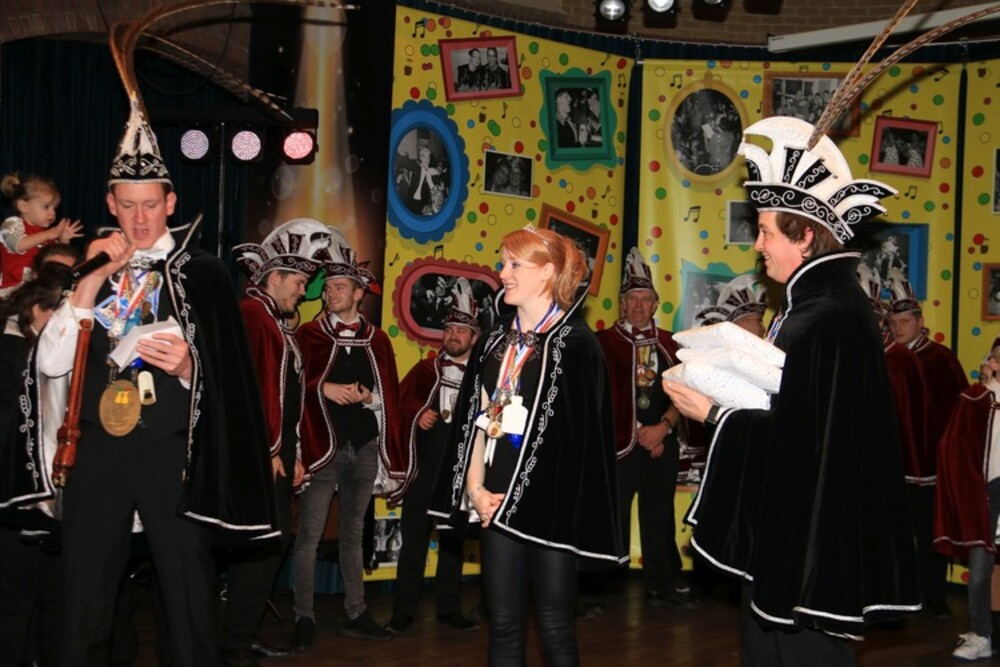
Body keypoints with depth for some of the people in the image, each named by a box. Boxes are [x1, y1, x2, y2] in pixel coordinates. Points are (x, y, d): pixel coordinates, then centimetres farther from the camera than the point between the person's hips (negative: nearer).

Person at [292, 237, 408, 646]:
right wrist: (324, 388, -18)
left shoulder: (377, 340, 9)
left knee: (353, 533, 12)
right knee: (310, 533, -4)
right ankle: (304, 619, 3)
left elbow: (390, 395, 10)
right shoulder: (310, 335, 2)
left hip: (365, 449, 3)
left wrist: (368, 397, -10)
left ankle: (355, 615, 18)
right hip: (322, 446, -3)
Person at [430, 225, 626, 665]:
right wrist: (475, 486, -3)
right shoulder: (496, 341, 12)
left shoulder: (575, 343, -7)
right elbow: (478, 418, 11)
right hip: (497, 501, 6)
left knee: (554, 627, 1)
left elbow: (579, 436, -9)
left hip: (550, 504, -5)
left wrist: (518, 494, -8)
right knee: (503, 624, 9)